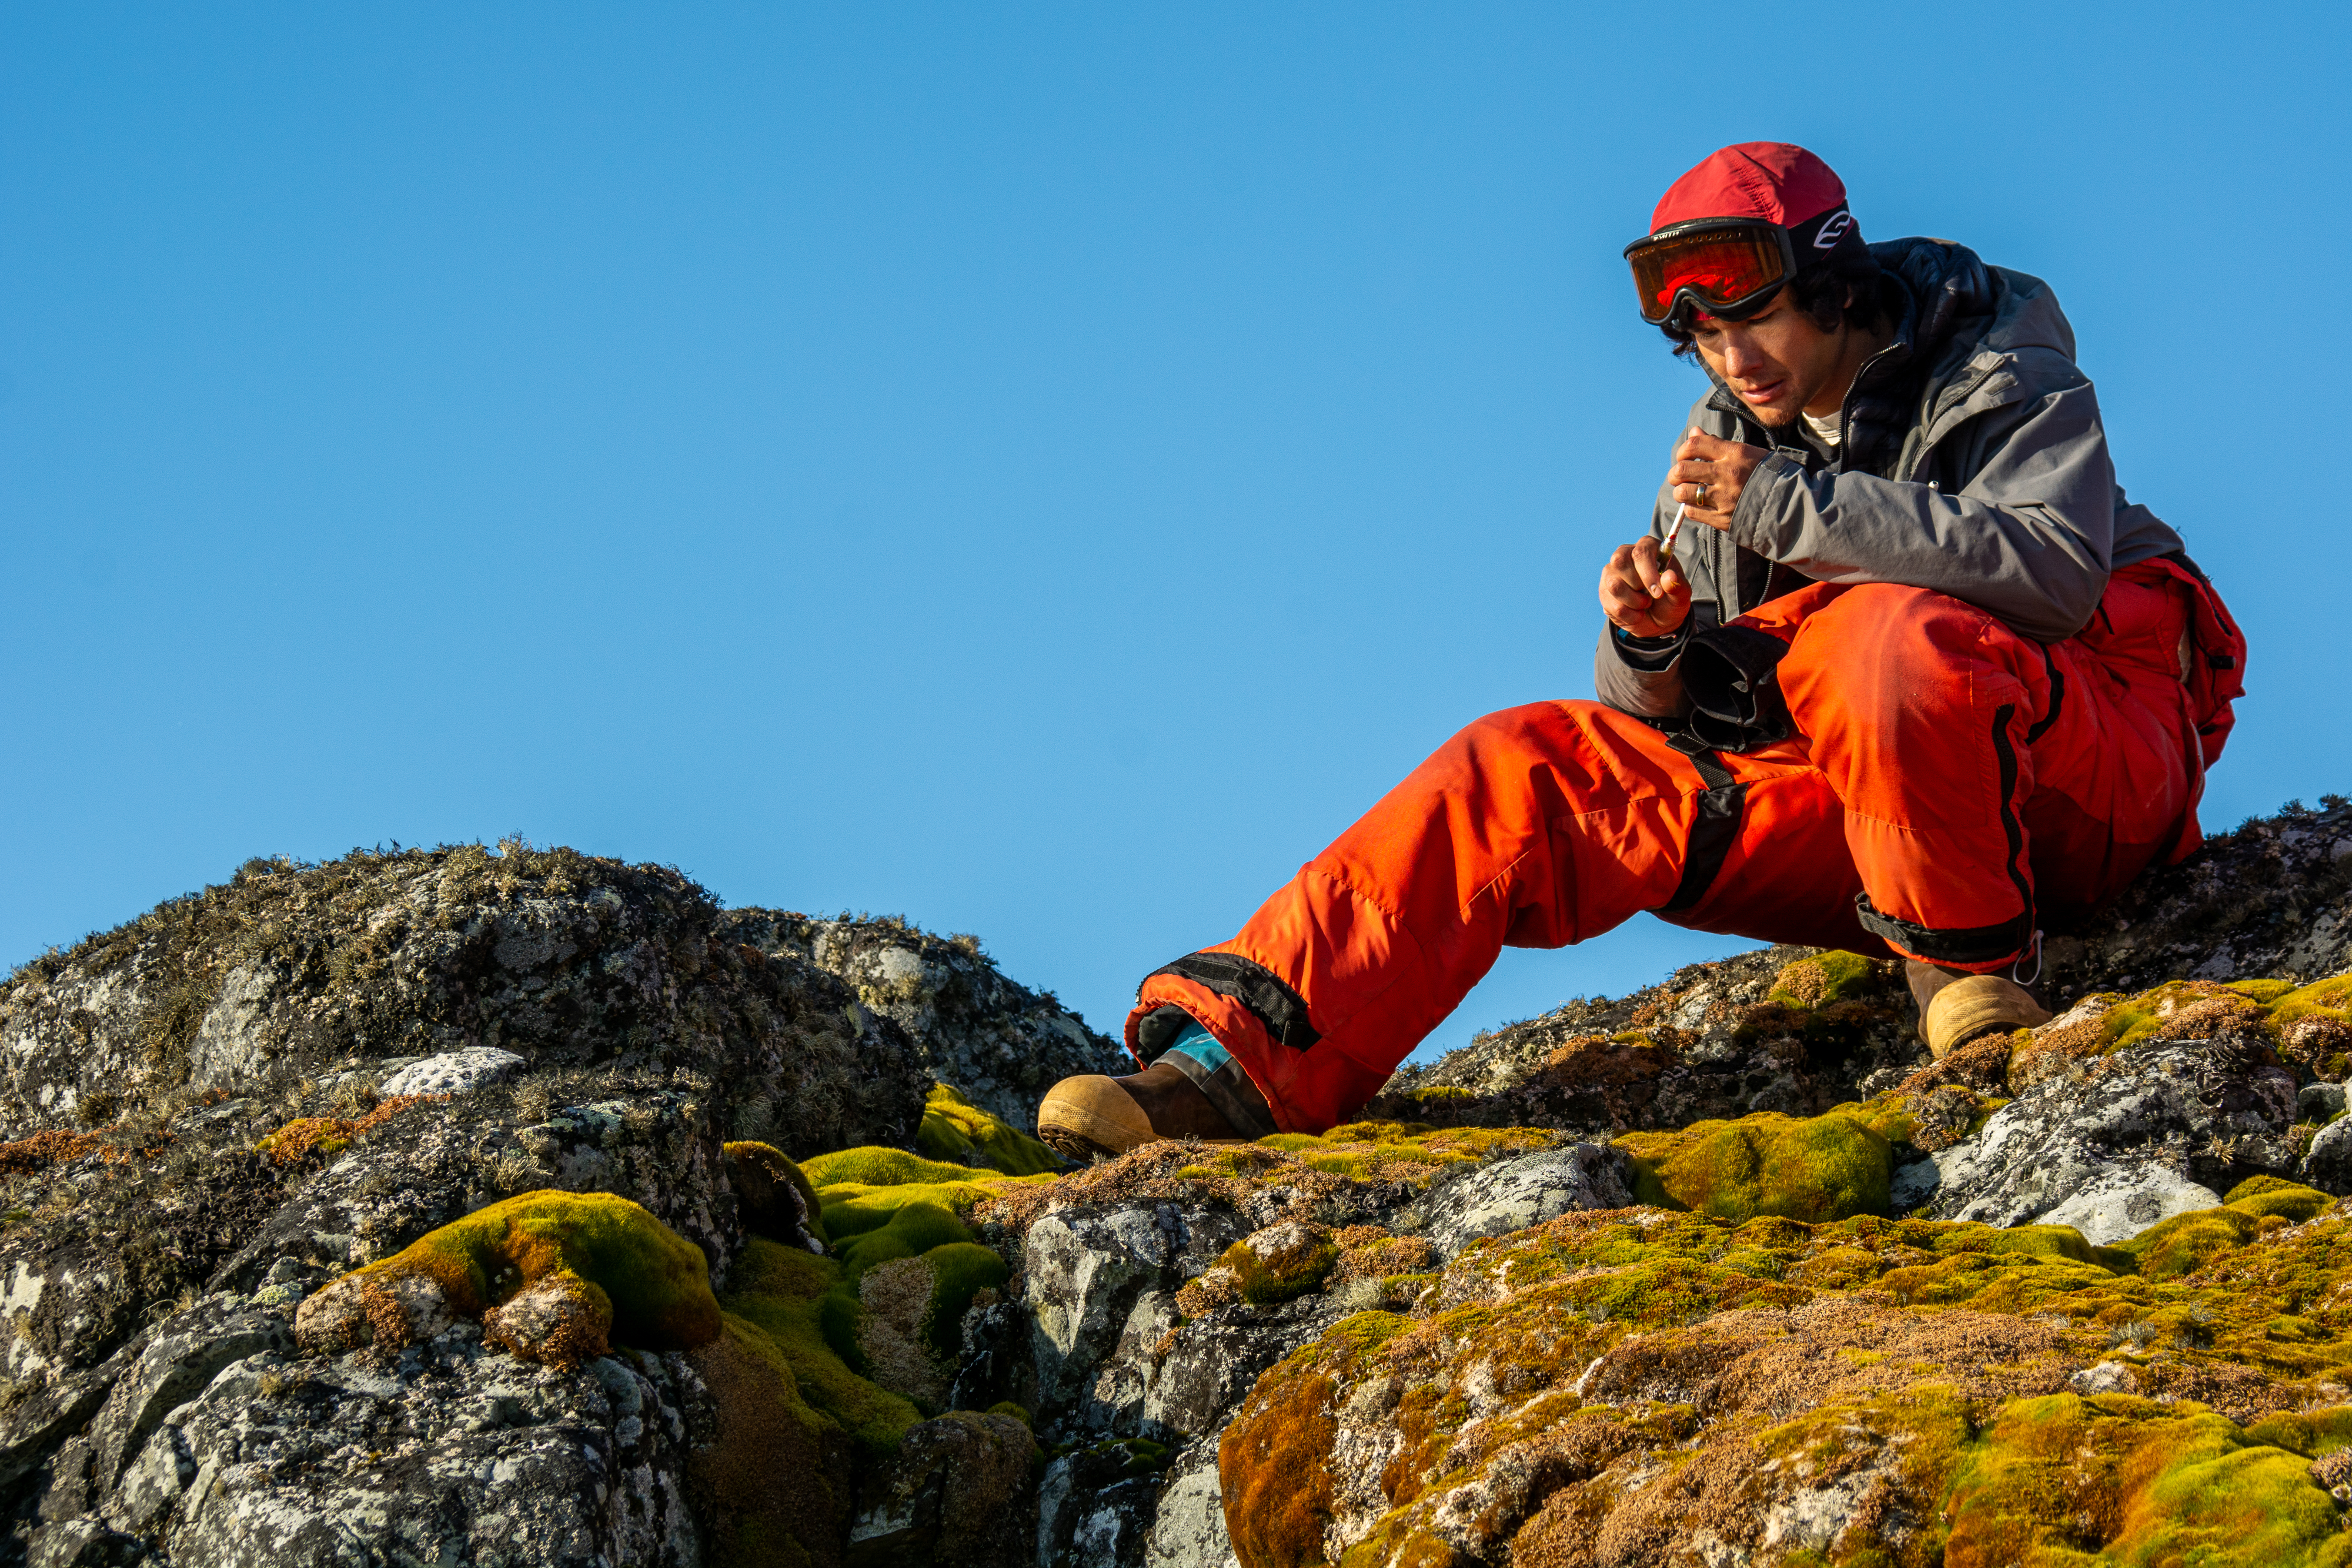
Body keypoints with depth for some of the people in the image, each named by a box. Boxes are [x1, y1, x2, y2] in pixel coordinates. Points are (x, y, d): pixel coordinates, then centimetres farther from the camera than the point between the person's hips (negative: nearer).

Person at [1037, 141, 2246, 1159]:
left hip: (2081, 763, -5)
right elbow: (1693, 716, 11)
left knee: (1878, 637, -38)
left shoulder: (2002, 377, -5)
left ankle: (1970, 965, -19)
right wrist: (1652, 647, -15)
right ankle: (1248, 1057, -23)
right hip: (1853, 810, 5)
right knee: (1533, 768, -12)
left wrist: (1786, 504, -27)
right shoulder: (1732, 440, 12)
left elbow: (2056, 567, -26)